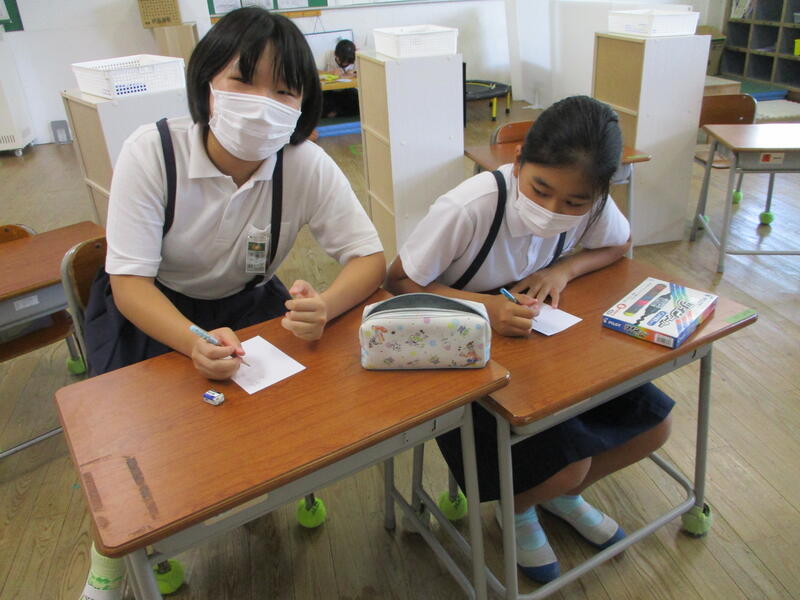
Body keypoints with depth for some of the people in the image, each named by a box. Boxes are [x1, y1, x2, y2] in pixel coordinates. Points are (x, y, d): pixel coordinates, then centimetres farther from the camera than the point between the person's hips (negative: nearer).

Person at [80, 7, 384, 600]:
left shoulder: (306, 164, -21)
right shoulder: (151, 151, -25)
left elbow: (370, 257, -18)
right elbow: (129, 281, -25)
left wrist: (324, 307, -41)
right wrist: (195, 343, -45)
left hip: (246, 301, 2)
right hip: (150, 307, -1)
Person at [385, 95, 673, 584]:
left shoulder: (589, 205, -15)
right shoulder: (469, 209, -30)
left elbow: (620, 243, 7)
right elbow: (400, 282, -20)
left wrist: (563, 269, -14)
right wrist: (484, 305, -35)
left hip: (541, 342, 6)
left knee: (653, 425, -1)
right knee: (566, 463, -20)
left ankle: (562, 493, 28)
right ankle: (519, 507, 19)